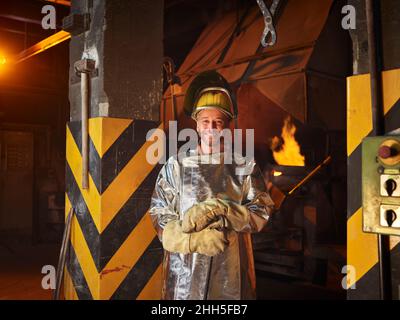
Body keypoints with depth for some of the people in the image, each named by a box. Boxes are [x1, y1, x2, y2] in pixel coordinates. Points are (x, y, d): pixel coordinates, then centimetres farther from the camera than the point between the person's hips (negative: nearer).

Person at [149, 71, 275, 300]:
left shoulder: (245, 167, 3)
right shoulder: (177, 165, 2)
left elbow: (262, 213, -3)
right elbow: (159, 215, -2)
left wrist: (218, 210, -16)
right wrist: (195, 239, -17)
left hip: (232, 268, 1)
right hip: (185, 267, 0)